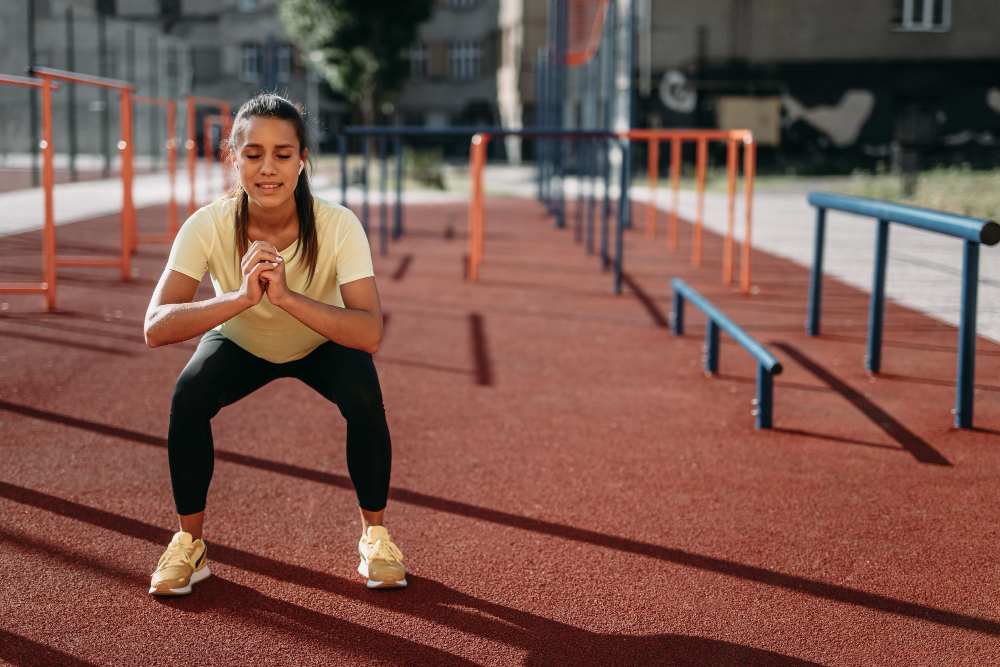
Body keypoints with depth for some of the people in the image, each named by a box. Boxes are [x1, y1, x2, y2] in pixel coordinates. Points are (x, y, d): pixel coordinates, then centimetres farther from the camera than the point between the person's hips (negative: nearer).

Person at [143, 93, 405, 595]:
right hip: (239, 345, 1)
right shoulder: (208, 226, -30)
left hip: (324, 345, -1)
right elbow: (155, 328, -38)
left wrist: (287, 296, -52)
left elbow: (370, 333, -40)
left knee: (364, 396, -29)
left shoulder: (338, 226, -32)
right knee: (189, 395, -27)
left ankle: (374, 534, -4)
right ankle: (189, 544, -5)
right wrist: (242, 296, -52)